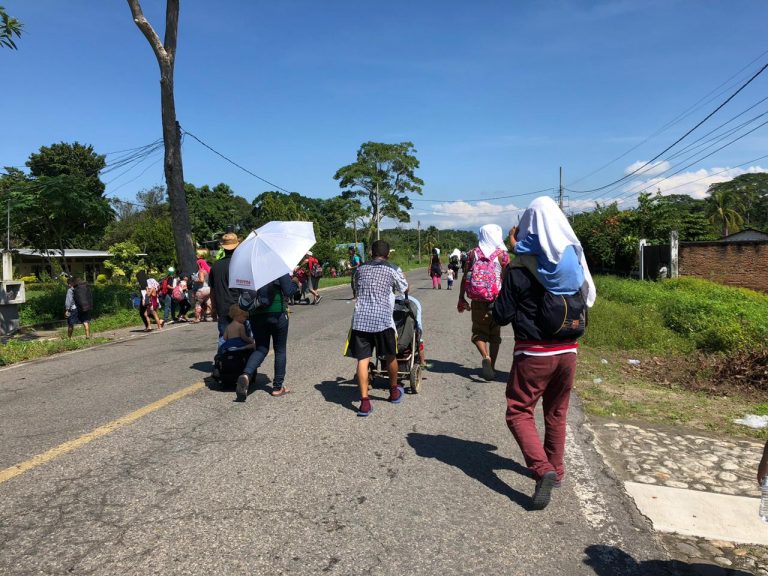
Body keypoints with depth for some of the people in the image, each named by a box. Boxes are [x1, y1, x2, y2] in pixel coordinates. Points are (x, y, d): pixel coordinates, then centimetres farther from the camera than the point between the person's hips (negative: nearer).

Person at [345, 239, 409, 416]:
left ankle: (364, 402, -3)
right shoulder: (393, 270, 6)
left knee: (362, 360, 2)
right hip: (382, 319, -2)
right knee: (390, 356, 18)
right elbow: (405, 289, 20)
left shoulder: (361, 269, 15)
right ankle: (394, 392, 35)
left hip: (360, 320, 2)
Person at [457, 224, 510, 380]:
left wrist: (461, 298, 8)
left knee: (478, 332, 11)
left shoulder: (473, 253, 3)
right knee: (495, 335, 12)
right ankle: (491, 367, 14)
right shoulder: (502, 254, -3)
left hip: (477, 301, 1)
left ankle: (485, 357, -14)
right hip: (496, 301, -1)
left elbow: (465, 278, 2)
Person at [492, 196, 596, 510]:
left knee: (519, 413, 7)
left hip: (534, 354, -5)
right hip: (568, 352, 5)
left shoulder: (520, 269, -14)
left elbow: (502, 316, -11)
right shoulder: (574, 263, 1)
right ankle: (555, 469, 34)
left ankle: (542, 469, -11)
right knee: (557, 414, 21)